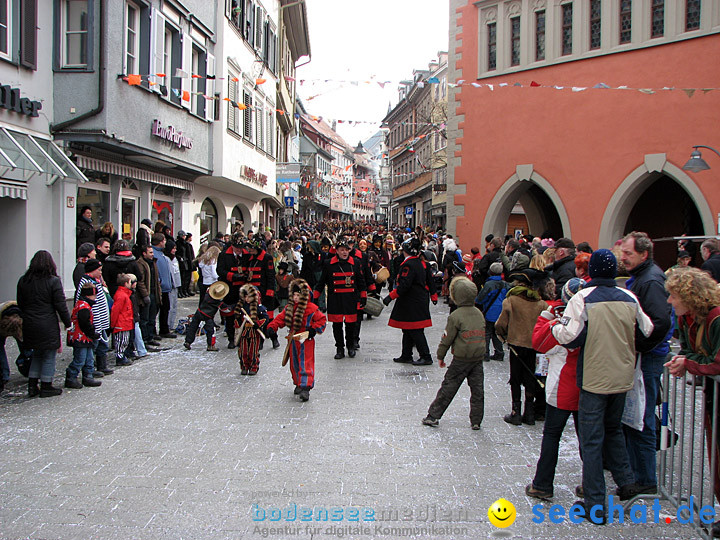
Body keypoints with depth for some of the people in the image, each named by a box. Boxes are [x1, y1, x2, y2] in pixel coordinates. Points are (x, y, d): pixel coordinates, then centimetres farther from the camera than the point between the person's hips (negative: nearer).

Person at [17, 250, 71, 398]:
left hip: (29, 325, 5)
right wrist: (68, 323, -1)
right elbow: (61, 306, -11)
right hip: (48, 326, -5)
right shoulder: (53, 281, -11)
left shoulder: (23, 281, 4)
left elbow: (20, 304, 11)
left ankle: (32, 386, 20)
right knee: (49, 356, 6)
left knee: (37, 355, 19)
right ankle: (46, 387, 11)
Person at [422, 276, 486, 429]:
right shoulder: (479, 314, 6)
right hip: (479, 358, 5)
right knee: (477, 389, 9)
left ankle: (433, 416, 9)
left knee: (448, 387, 3)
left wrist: (440, 356, 3)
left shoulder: (455, 316, -12)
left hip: (461, 359, -5)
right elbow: (483, 335, 14)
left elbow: (447, 339, -8)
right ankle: (476, 421, 14)